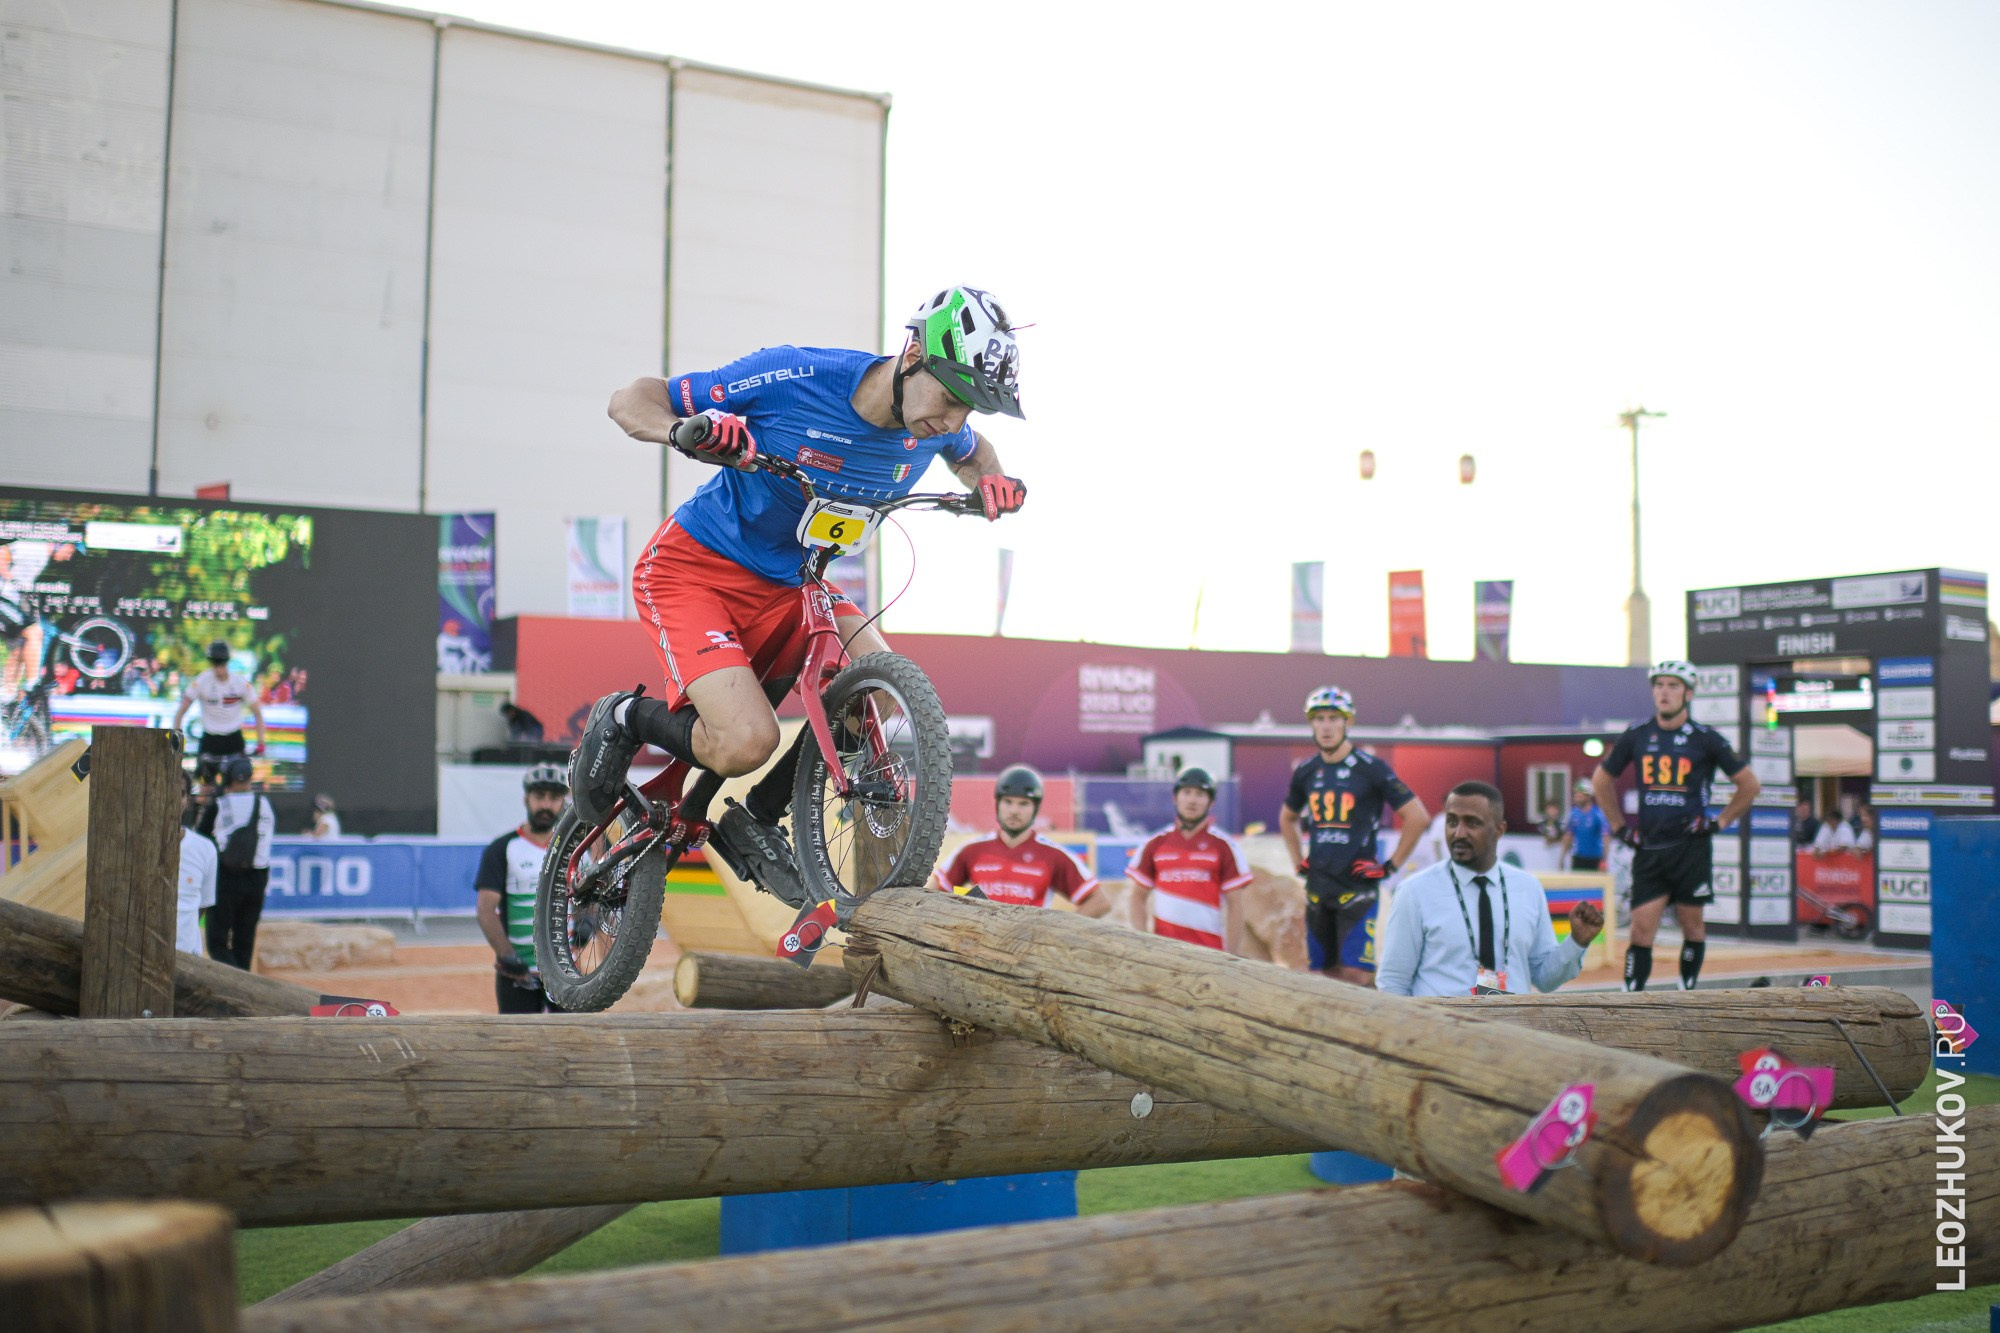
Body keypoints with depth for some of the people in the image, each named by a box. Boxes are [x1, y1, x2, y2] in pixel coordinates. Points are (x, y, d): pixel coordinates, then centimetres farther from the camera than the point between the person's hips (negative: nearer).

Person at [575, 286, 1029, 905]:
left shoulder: (936, 427, -8)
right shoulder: (793, 377, -25)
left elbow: (972, 452, 20)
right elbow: (629, 400, -15)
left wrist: (989, 480, -4)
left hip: (789, 584, 6)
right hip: (694, 569, -6)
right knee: (747, 742, -25)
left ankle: (756, 821, 6)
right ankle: (625, 719, 7)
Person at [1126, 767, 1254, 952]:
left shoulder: (1224, 846, 2)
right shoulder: (1155, 845, 8)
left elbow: (1234, 905, 1)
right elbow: (1138, 897, 13)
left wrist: (1232, 957, -4)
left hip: (1210, 949, -2)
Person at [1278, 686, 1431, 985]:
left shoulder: (1370, 769, -7)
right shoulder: (1306, 772, 9)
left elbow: (1418, 817, -8)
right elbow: (1287, 818, 27)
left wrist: (1390, 867, -7)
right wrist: (1299, 862, 16)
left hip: (1357, 887, -5)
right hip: (1318, 888, 5)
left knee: (1355, 975, -12)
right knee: (1326, 974, 9)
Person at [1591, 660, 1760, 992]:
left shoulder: (1705, 739, -1)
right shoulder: (1637, 737, 6)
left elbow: (1750, 784, 6)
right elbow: (1601, 781, 18)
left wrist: (1720, 823, 1)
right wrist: (1619, 827, 12)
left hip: (1691, 846, -2)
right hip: (1648, 848, 2)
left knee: (1692, 924, 6)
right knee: (1642, 931, -3)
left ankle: (1688, 993, 19)